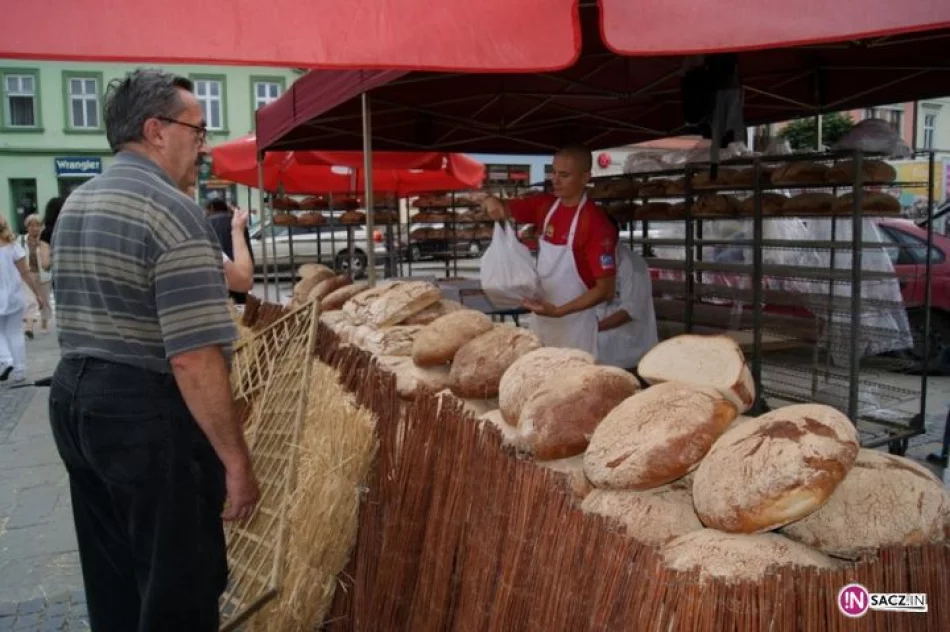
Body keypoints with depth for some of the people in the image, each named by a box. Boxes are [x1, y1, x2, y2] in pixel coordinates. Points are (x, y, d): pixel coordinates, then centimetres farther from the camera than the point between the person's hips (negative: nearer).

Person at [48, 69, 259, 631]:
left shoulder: (76, 205, 11)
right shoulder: (173, 211, -18)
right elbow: (194, 359, -24)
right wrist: (236, 460, -18)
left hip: (73, 397, 9)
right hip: (148, 411, -9)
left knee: (113, 578, 20)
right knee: (180, 585, 4)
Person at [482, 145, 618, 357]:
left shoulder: (596, 223, -18)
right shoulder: (544, 205, 1)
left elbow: (605, 290, -19)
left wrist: (558, 311, -27)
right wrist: (492, 202, -15)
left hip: (574, 325, -6)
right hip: (540, 319, 6)